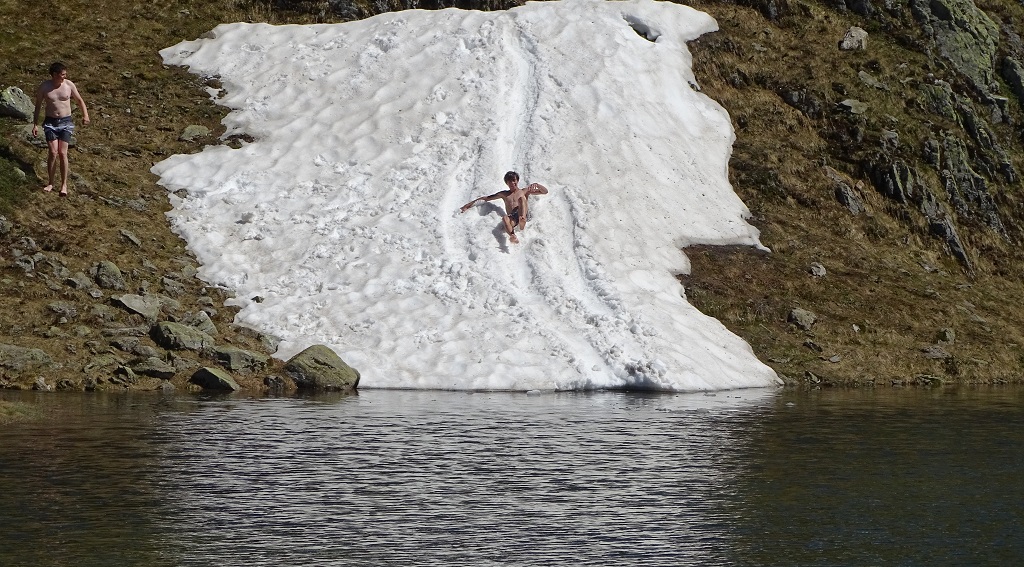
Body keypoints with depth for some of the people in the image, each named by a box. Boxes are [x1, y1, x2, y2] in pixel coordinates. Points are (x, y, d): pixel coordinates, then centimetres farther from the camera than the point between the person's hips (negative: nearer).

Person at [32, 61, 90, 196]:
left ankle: (64, 184, 2)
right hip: (50, 123, 0)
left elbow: (79, 100, 9)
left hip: (66, 122, 0)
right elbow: (38, 105, 6)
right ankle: (50, 183, 5)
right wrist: (36, 125, 5)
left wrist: (85, 115, -6)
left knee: (62, 153, -7)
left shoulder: (69, 85, -4)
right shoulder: (44, 87, -5)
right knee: (53, 152, -10)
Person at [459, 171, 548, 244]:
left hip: (525, 214, -1)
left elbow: (545, 191, 20)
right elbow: (486, 198, 32)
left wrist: (537, 185, -1)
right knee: (504, 217, -35)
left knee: (521, 198, -27)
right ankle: (512, 236, -67)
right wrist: (468, 205, 28)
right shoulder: (504, 194, 30)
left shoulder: (525, 191, 25)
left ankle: (523, 220, -54)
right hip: (512, 218, 1)